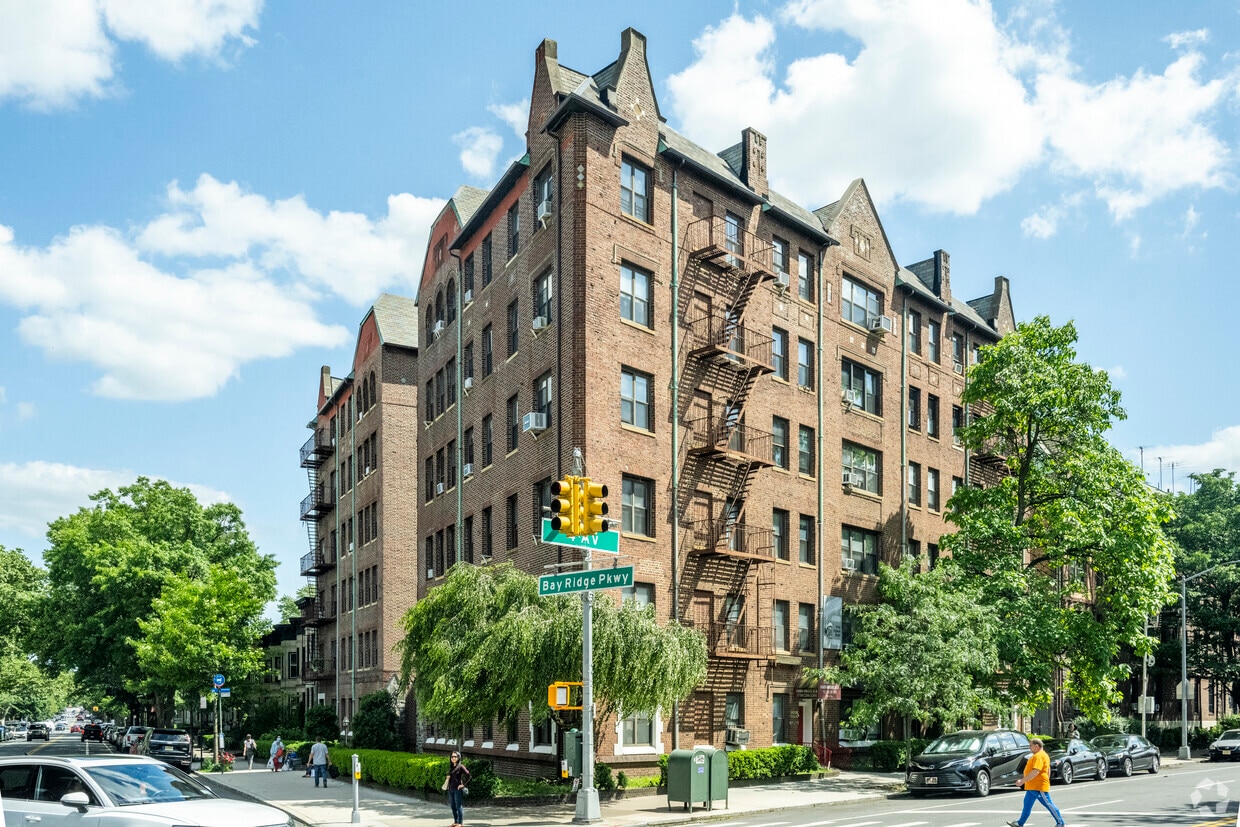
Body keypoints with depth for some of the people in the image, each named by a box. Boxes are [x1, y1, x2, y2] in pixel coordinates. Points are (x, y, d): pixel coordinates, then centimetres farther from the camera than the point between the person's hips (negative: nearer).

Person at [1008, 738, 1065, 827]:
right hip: (1032, 786, 11)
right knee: (1027, 805, 12)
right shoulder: (1042, 755, 15)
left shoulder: (1039, 756, -20)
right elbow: (1048, 770, 24)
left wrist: (1022, 781, -27)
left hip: (1039, 787, -11)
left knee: (1048, 804, -2)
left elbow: (1035, 772, -29)